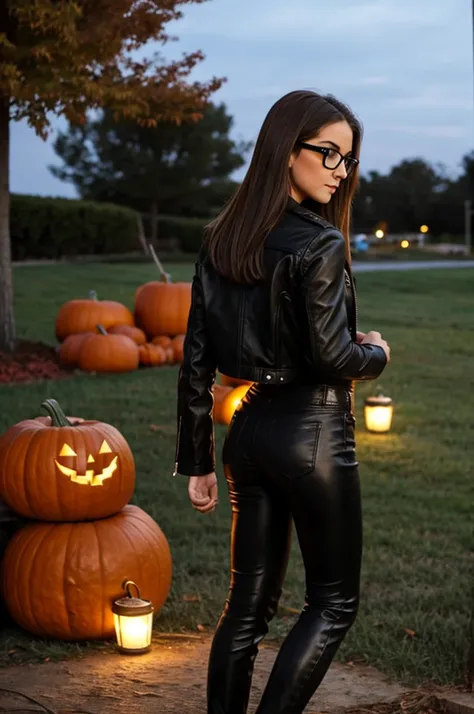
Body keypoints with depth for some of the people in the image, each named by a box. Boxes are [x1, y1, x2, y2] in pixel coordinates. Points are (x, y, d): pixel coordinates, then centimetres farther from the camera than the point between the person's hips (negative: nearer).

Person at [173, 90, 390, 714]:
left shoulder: (220, 241, 7)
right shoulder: (320, 246, -14)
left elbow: (196, 362, 7)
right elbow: (333, 357, -20)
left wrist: (196, 462, 12)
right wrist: (377, 352, 2)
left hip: (249, 434, 7)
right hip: (313, 436, -7)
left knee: (248, 602, 14)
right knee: (333, 603, 8)